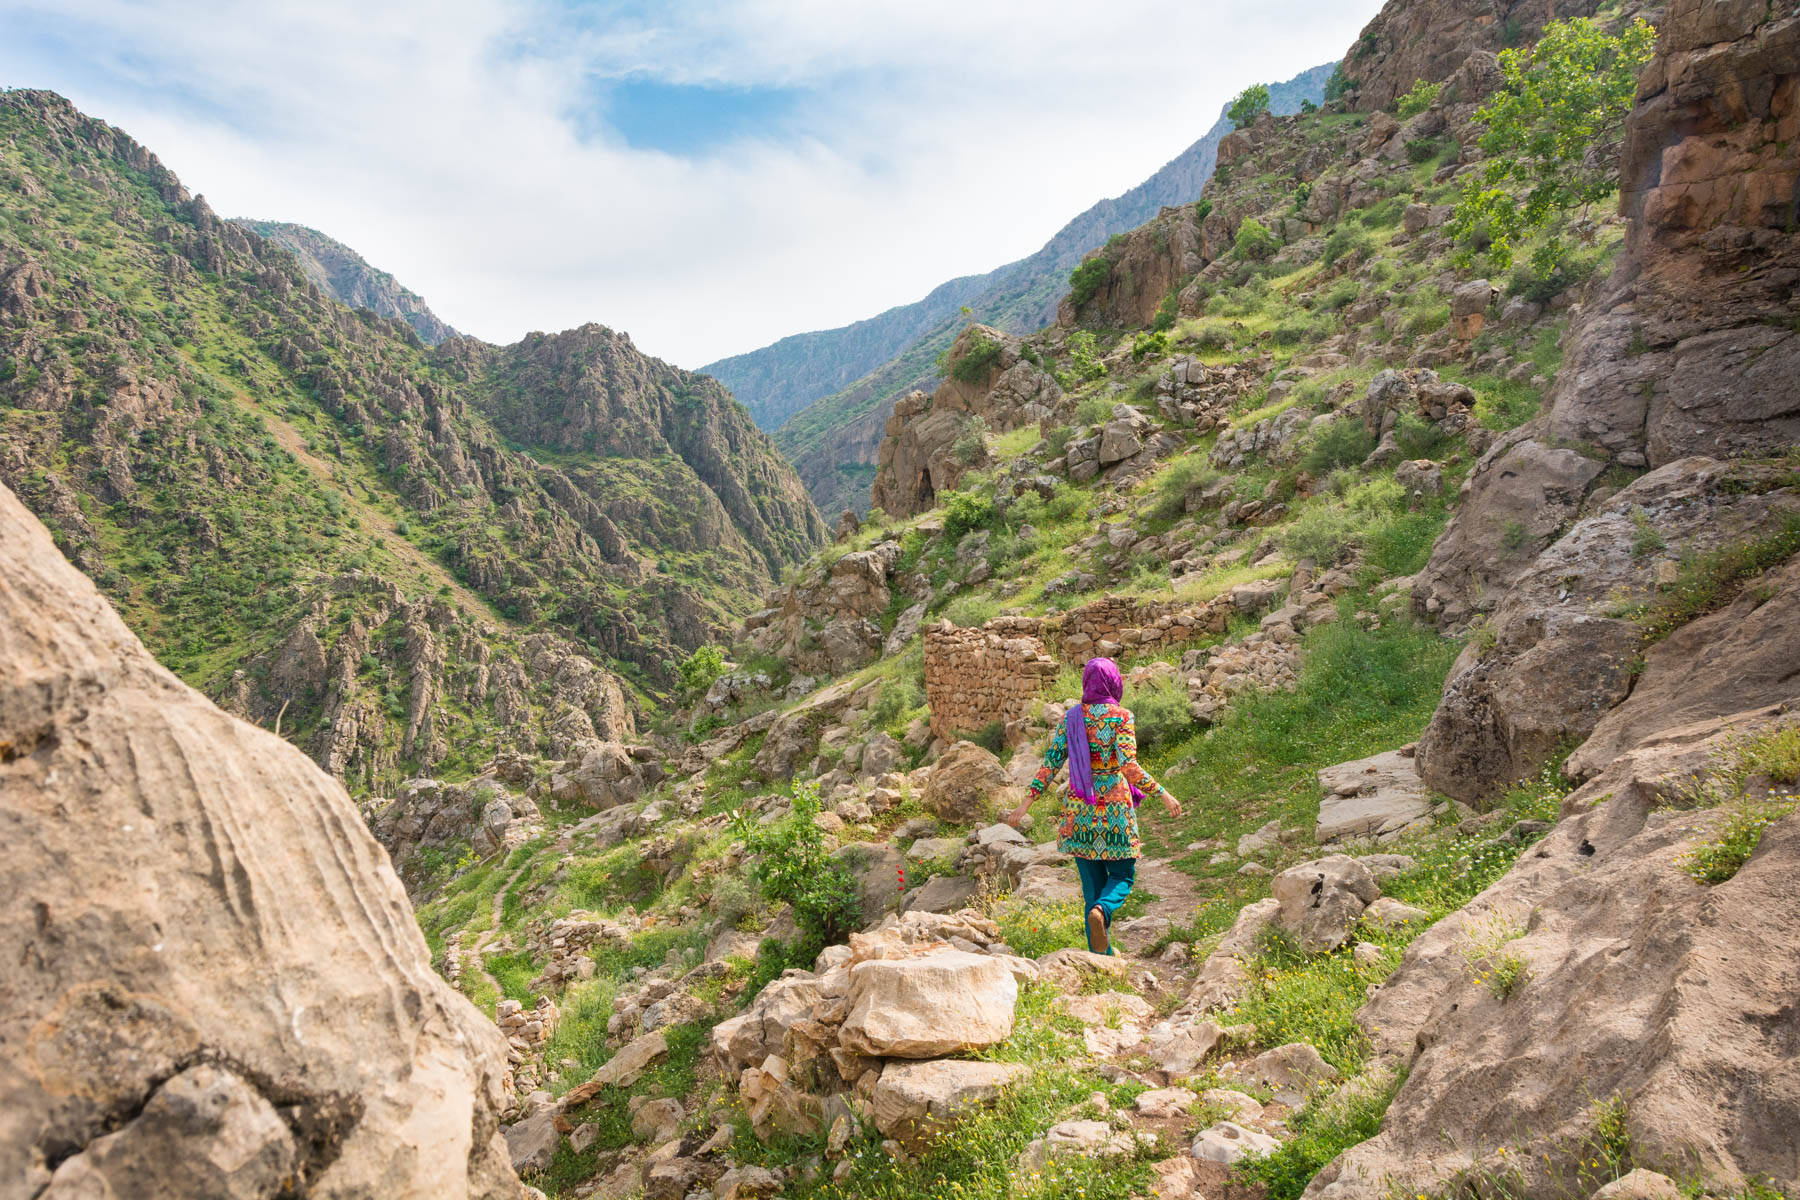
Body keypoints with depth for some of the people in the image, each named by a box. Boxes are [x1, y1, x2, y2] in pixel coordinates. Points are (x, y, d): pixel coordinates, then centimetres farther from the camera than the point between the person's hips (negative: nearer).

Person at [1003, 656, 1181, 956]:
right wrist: (1163, 794, -14)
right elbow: (1129, 767, -19)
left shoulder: (1071, 717, 3)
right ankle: (1101, 911, -21)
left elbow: (1050, 764, -1)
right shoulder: (1122, 717, -9)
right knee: (1122, 875, 12)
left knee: (1093, 881, 12)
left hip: (1078, 808, 4)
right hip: (1115, 807, -3)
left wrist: (1025, 805, 2)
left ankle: (1102, 954, 10)